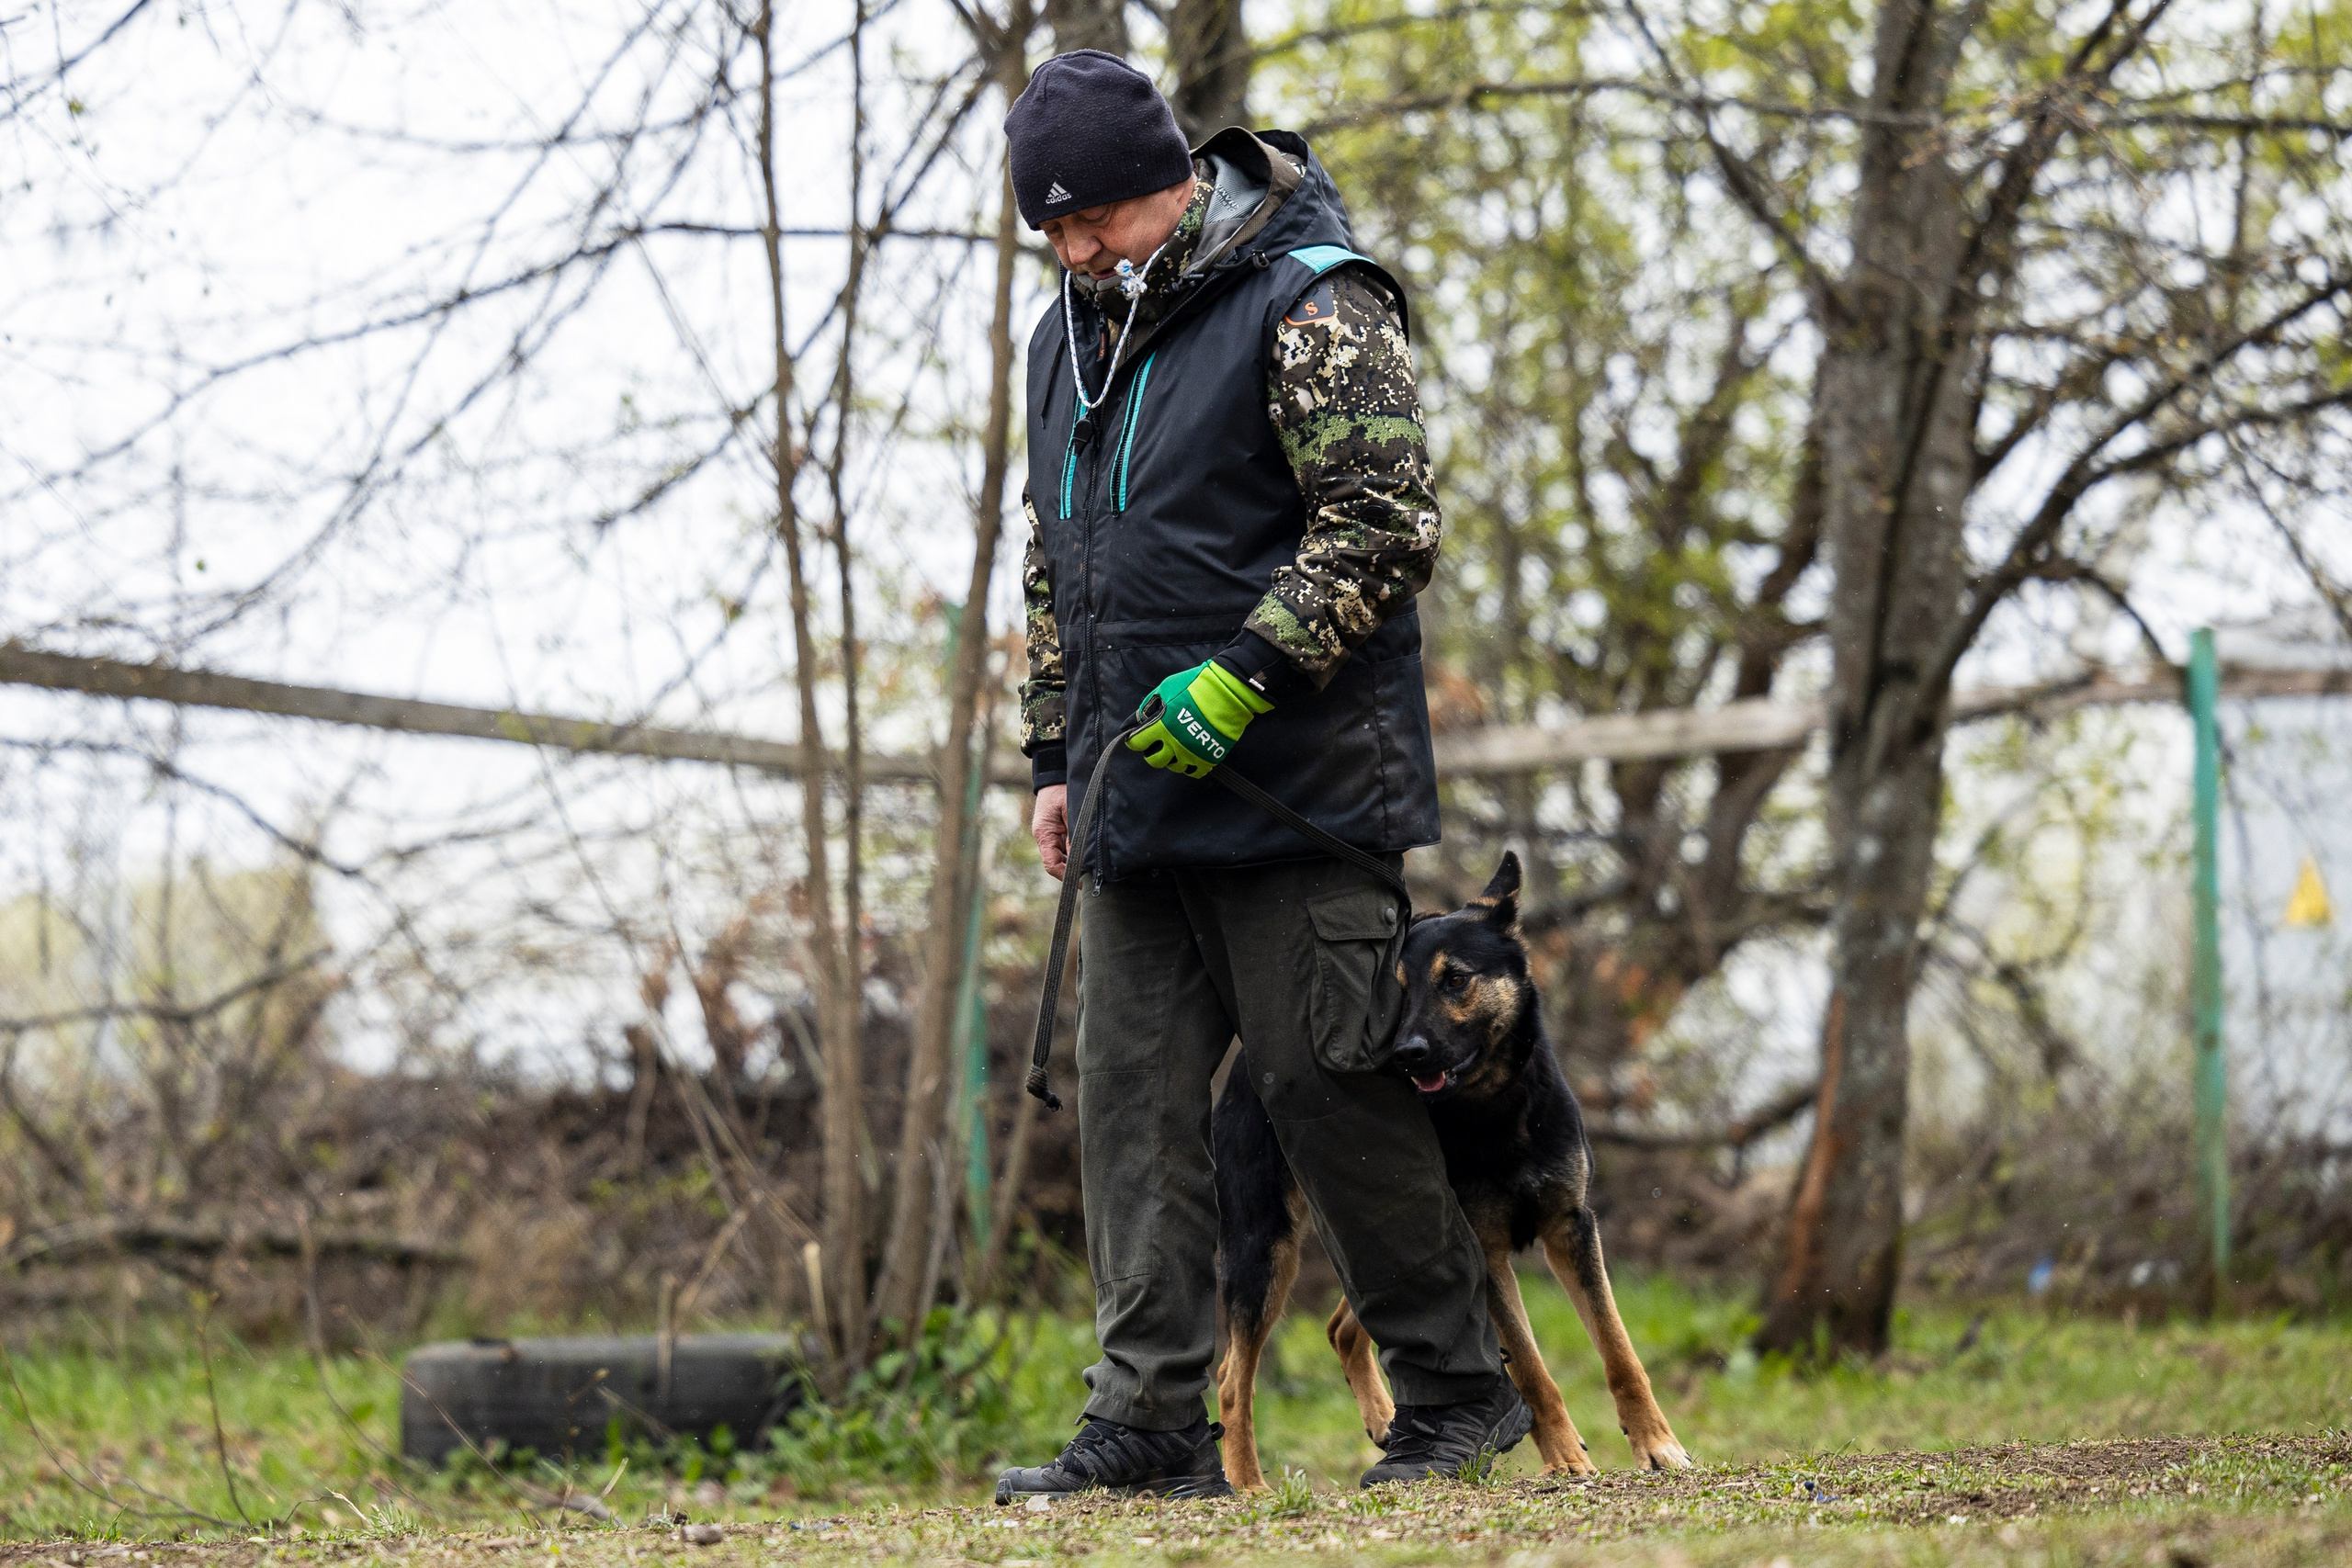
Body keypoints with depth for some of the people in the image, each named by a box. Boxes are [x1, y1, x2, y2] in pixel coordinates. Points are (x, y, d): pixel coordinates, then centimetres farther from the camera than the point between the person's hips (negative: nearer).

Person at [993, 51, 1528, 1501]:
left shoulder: (1310, 307, -9)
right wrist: (1057, 754, 19)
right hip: (1138, 803, 8)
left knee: (1329, 1087, -4)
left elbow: (1387, 526, -16)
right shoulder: (1074, 336, 16)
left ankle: (1459, 1392, 10)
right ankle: (1152, 1422, 4)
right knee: (1134, 1096, 2)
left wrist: (1239, 679, -22)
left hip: (1295, 786, -7)